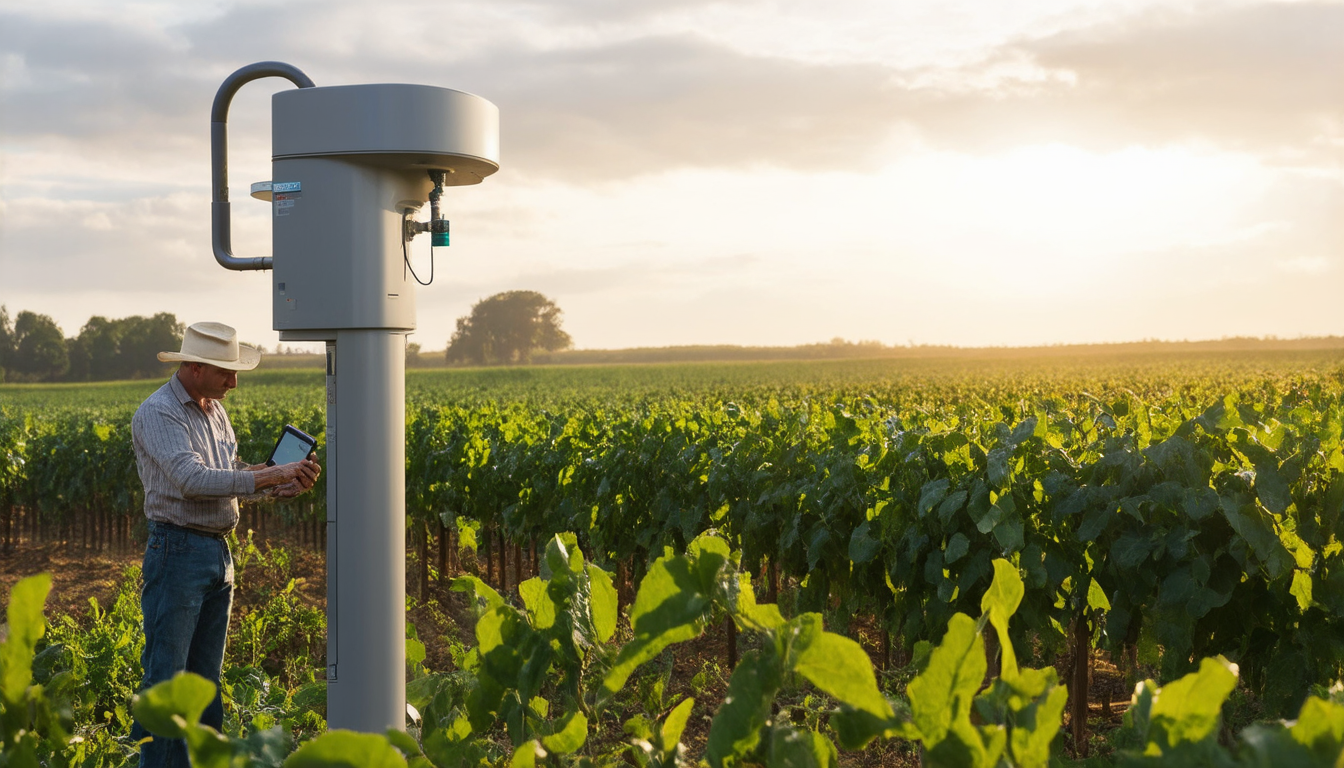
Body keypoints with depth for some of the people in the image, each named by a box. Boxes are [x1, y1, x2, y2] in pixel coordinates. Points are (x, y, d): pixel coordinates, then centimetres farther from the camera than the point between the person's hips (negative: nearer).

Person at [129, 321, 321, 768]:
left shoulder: (214, 410, 14)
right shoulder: (157, 413, -12)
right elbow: (193, 480, -24)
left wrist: (284, 488, 1)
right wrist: (269, 476, -23)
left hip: (218, 553, 9)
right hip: (178, 551, -8)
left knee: (206, 678, 12)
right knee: (166, 678, -6)